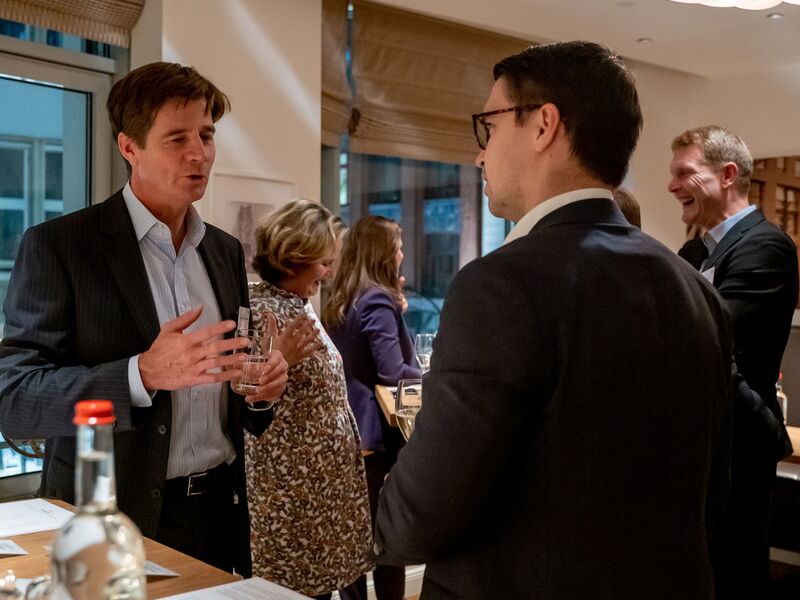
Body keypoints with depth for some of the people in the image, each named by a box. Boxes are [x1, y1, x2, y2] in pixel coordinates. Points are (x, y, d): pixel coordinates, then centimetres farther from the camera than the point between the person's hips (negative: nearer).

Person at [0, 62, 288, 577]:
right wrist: (143, 374, -28)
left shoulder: (226, 251, 9)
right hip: (118, 524, -5)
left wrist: (259, 387, -4)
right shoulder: (55, 246, -8)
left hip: (221, 512, 5)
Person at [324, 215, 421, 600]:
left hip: (345, 429, 8)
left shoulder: (339, 301, 9)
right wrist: (430, 374, -2)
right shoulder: (378, 301, -15)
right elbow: (392, 372, -20)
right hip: (377, 430, -8)